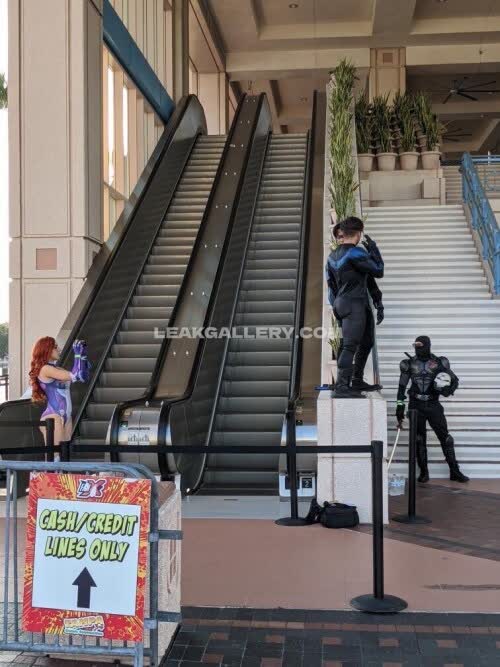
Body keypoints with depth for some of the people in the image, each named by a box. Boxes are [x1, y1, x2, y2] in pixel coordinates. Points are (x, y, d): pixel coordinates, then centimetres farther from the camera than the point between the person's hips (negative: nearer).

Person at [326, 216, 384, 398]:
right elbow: (378, 271, -7)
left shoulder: (333, 255, 13)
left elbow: (331, 285, 17)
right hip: (355, 304, -9)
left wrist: (336, 306, 22)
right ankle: (341, 388, -21)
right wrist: (373, 249, 5)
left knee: (366, 343, 20)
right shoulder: (356, 252, -14)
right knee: (350, 346, -14)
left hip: (341, 303, 9)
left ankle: (357, 382, 25)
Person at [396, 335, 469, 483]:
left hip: (433, 405, -1)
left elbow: (455, 380, 8)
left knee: (445, 436, -1)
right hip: (416, 406, 1)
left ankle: (455, 472, 7)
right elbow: (402, 387, 5)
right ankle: (424, 472, 15)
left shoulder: (439, 362, -1)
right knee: (419, 439, 5)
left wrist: (449, 390, -14)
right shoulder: (409, 364, 2)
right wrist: (400, 406, 1)